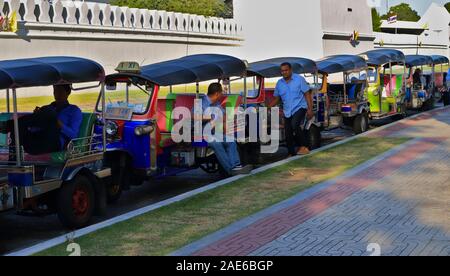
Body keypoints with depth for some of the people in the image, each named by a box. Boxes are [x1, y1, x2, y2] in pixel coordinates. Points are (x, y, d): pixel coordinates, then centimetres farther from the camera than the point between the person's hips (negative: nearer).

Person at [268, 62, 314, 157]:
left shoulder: (299, 79, -4)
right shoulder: (279, 83, 9)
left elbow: (307, 94, -4)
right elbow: (277, 98, 15)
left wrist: (310, 109, -12)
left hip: (299, 108, -5)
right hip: (287, 112, 5)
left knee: (295, 125, -31)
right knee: (288, 135, 4)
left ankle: (304, 147, -21)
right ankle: (292, 154, 18)